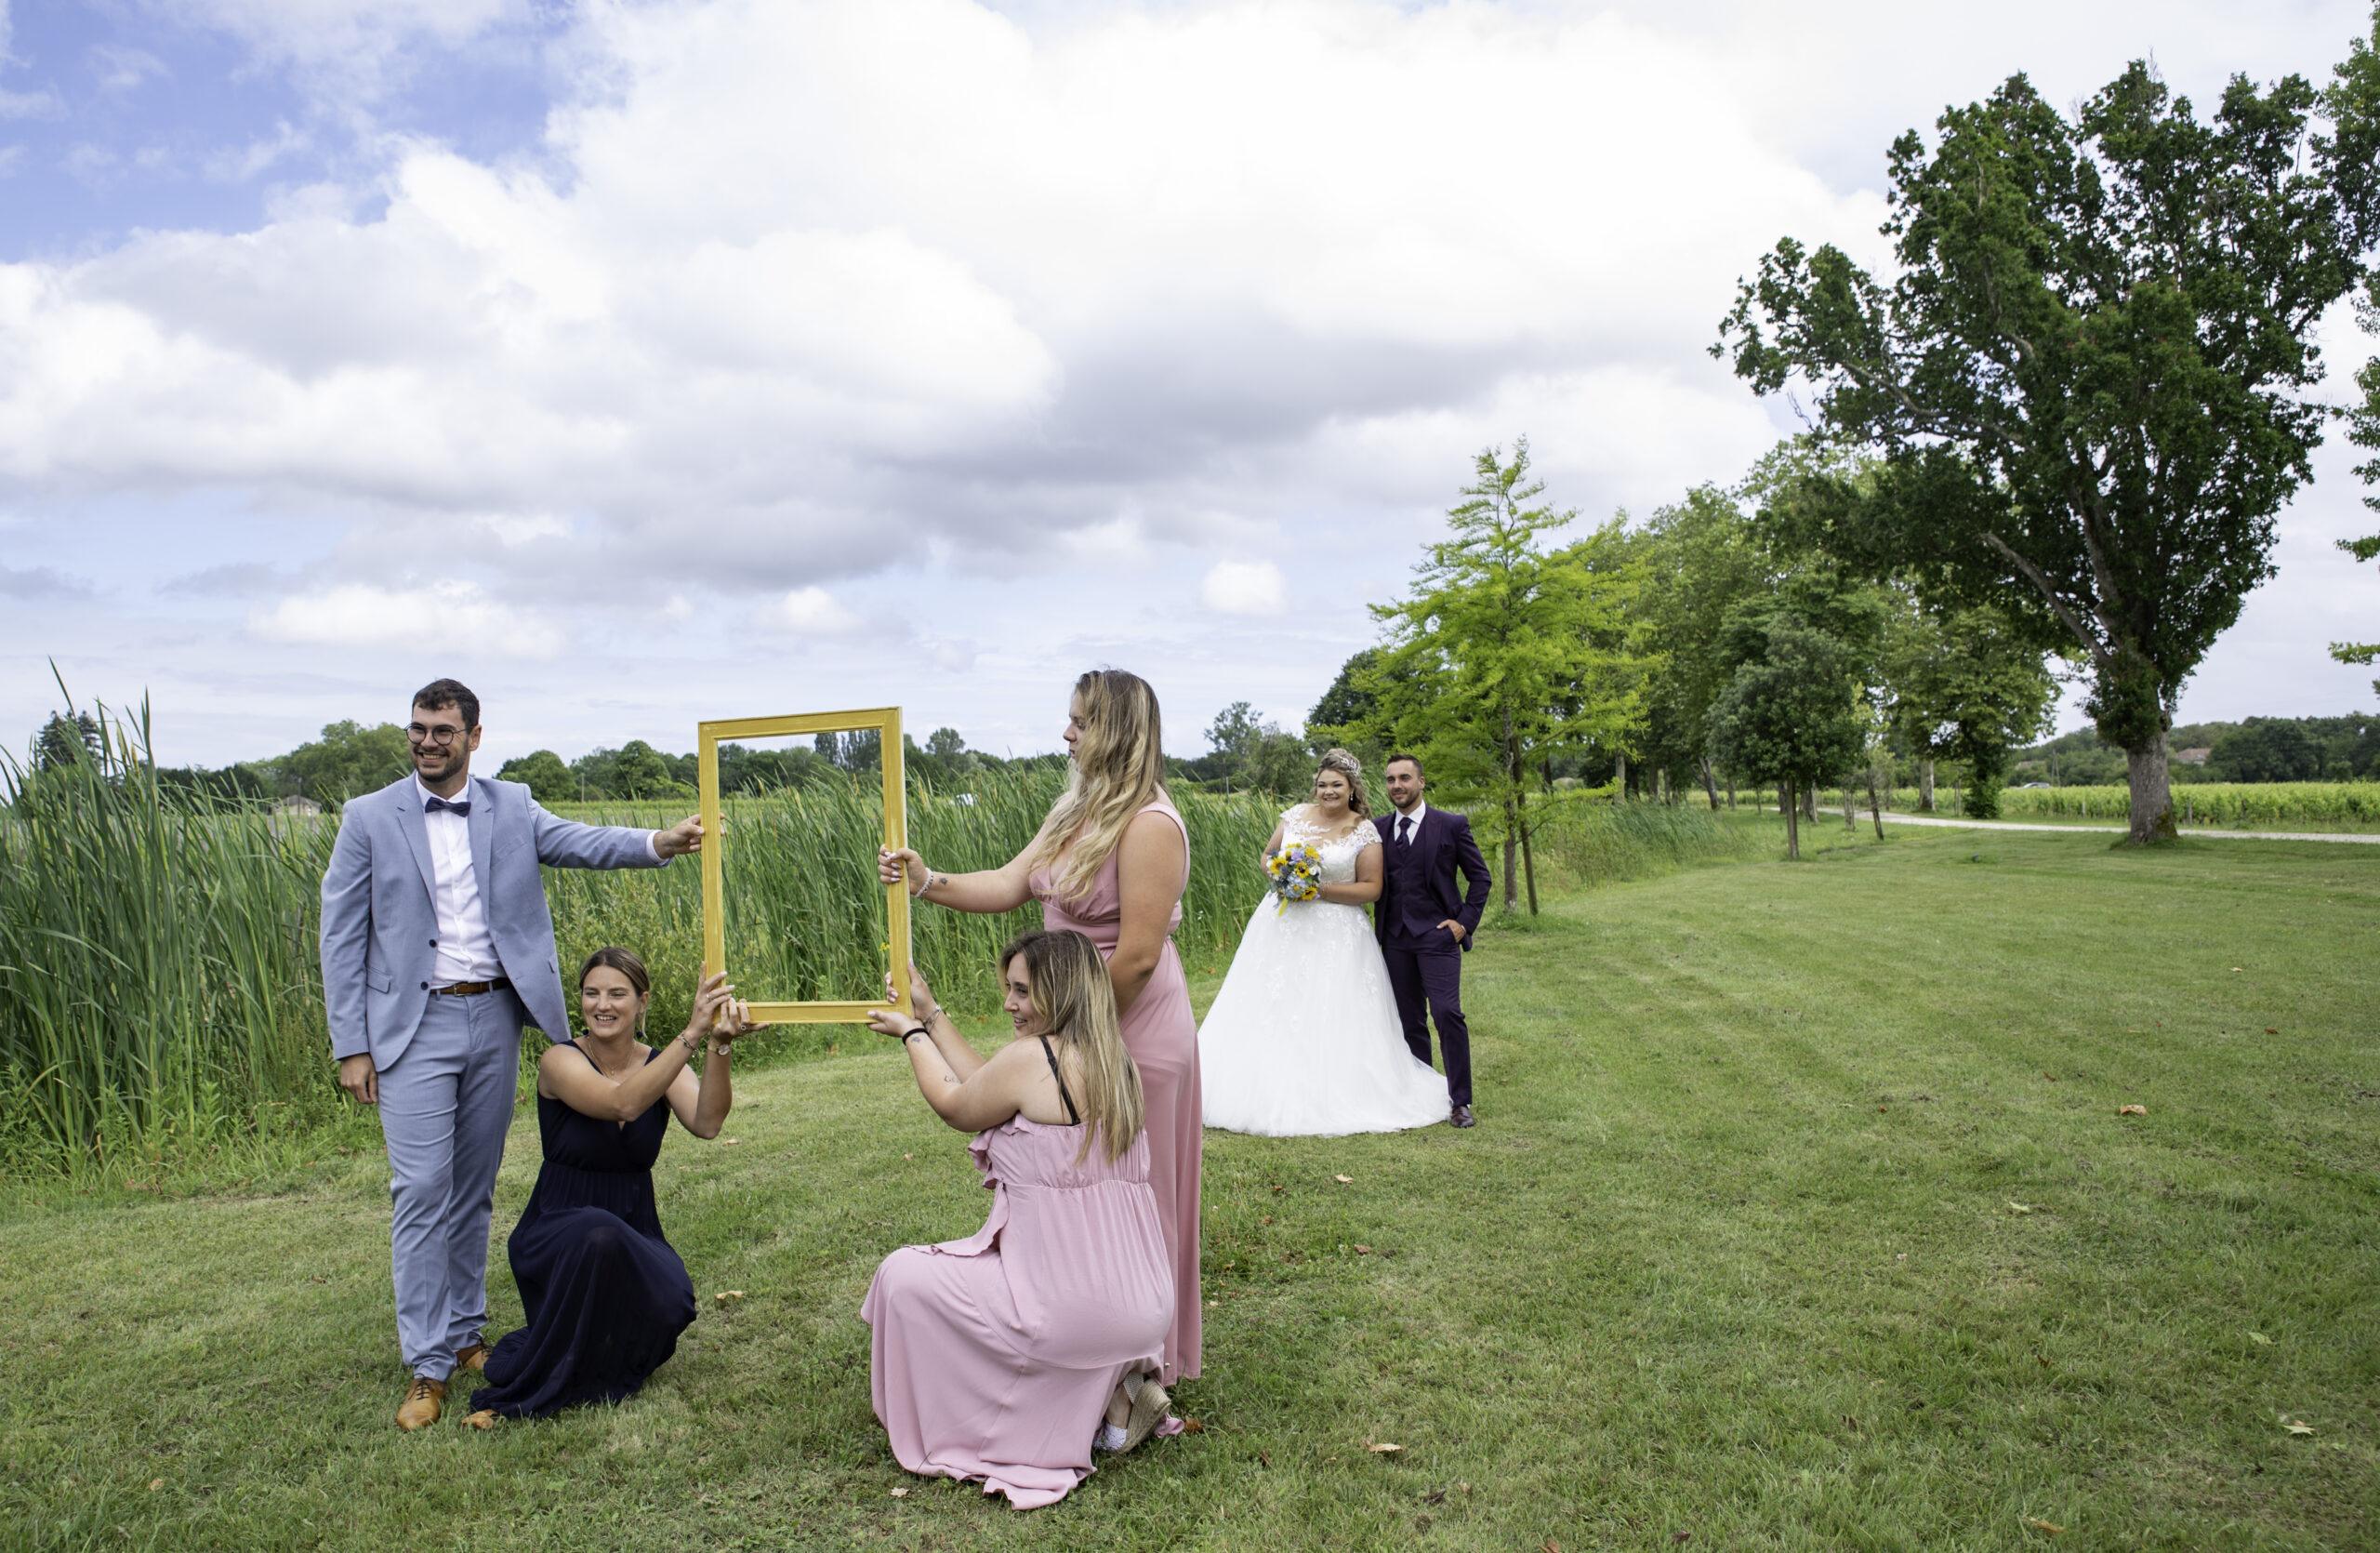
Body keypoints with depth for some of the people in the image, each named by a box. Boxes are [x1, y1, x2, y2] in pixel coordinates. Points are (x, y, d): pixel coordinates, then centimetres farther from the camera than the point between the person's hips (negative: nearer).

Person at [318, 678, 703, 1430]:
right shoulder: (370, 818, 0)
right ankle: (426, 1365, 1)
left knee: (474, 1189, 12)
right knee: (421, 1191, -6)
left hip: (495, 1016, 2)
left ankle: (464, 1331, 26)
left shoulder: (510, 808, 5)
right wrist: (351, 1046, -6)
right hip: (416, 1025, -2)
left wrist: (656, 843, -32)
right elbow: (342, 939, -1)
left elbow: (576, 841, -11)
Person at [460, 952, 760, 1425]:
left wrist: (718, 1046, -37)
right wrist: (692, 1033, -41)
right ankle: (534, 1388, -15)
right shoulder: (560, 1061, -12)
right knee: (600, 1233, -39)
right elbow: (623, 1103, -33)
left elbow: (707, 1123, -22)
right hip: (556, 1231, -3)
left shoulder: (663, 1064, -1)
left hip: (635, 1236, 3)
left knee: (669, 1305, -30)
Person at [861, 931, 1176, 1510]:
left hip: (1074, 1310, -8)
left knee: (905, 1276, 11)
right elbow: (985, 1087, 17)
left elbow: (956, 1106, 4)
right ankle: (1113, 1387, 15)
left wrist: (912, 1033, 19)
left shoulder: (1030, 1059, -17)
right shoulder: (1116, 1063, 7)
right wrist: (931, 1013, 24)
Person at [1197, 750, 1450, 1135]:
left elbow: (1371, 889, -7)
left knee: (1328, 1018, -3)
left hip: (1334, 935, -4)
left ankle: (1325, 1099, 8)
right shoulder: (1296, 815, 5)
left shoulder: (1364, 832, -4)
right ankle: (1263, 1092, 14)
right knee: (1266, 1010, 5)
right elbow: (1267, 854, 16)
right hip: (1281, 926, 4)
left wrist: (1321, 889, -15)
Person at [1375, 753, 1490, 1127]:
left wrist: (1466, 921, -6)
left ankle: (1459, 1101, -6)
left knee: (1447, 1014, -14)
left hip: (1438, 935, -4)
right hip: (1395, 939, 5)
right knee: (1408, 1021, 8)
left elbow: (1480, 877, 2)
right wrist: (1378, 928, 5)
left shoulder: (1452, 825, -2)